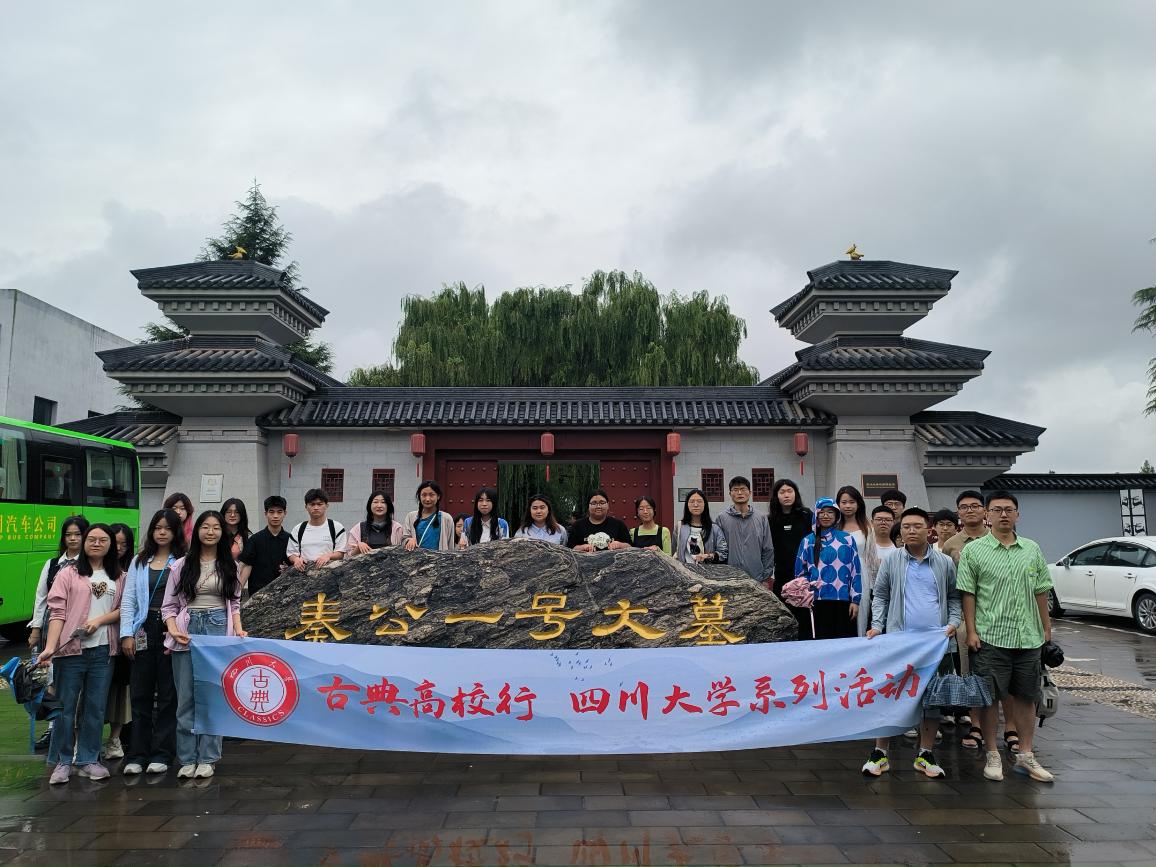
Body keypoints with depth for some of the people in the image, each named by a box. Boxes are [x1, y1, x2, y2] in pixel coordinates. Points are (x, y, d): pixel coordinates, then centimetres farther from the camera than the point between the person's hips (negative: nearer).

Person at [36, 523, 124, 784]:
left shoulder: (118, 577, 12)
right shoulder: (68, 574, 2)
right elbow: (57, 613, -6)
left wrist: (100, 619, -10)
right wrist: (50, 647, -15)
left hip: (103, 650, 3)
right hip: (71, 649, -3)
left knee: (96, 707, 8)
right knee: (65, 706, 3)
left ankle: (88, 760, 18)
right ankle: (62, 762, 14)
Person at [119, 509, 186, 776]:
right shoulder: (139, 561, 13)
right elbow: (128, 600, 10)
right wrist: (127, 634, 2)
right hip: (144, 631, 3)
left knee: (168, 694, 3)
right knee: (140, 693, 6)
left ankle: (161, 754, 11)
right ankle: (137, 754, 14)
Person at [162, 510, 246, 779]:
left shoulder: (230, 566, 10)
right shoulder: (182, 565, 5)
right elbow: (169, 606, 5)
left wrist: (238, 629, 1)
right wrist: (174, 631, -11)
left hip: (219, 629, 1)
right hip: (188, 631, 0)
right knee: (186, 697, 2)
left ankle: (207, 758, 9)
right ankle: (187, 759, 12)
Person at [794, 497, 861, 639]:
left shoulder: (847, 539, 6)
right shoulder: (808, 542, 8)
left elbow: (855, 571, 4)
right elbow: (800, 572, 14)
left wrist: (855, 600, 0)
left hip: (843, 600, 0)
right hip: (818, 601, 0)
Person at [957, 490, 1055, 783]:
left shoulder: (1032, 549, 9)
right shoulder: (974, 550, -3)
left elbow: (1040, 592, 14)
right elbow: (968, 593, -5)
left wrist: (1046, 628, 12)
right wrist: (971, 632, -9)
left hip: (1029, 638, 4)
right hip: (990, 638, -4)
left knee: (1026, 696, 11)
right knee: (989, 696, 2)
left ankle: (1025, 755, 23)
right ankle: (992, 755, 15)